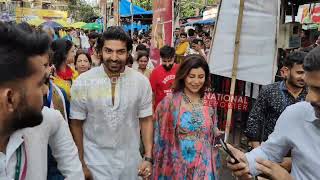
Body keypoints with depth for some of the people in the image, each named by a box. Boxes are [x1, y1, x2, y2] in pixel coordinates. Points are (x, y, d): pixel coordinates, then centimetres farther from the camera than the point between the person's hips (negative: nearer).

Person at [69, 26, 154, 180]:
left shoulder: (141, 82, -9)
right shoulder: (82, 82, -12)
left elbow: (146, 120, -1)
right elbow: (76, 124, -4)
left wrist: (148, 158, -5)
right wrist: (80, 163, -1)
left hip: (130, 162, 2)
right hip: (96, 163, -2)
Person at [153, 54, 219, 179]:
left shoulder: (209, 104, -1)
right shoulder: (169, 102, -11)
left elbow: (212, 138, 11)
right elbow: (161, 137, -4)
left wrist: (212, 167, 14)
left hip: (204, 169, 3)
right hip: (176, 168, -2)